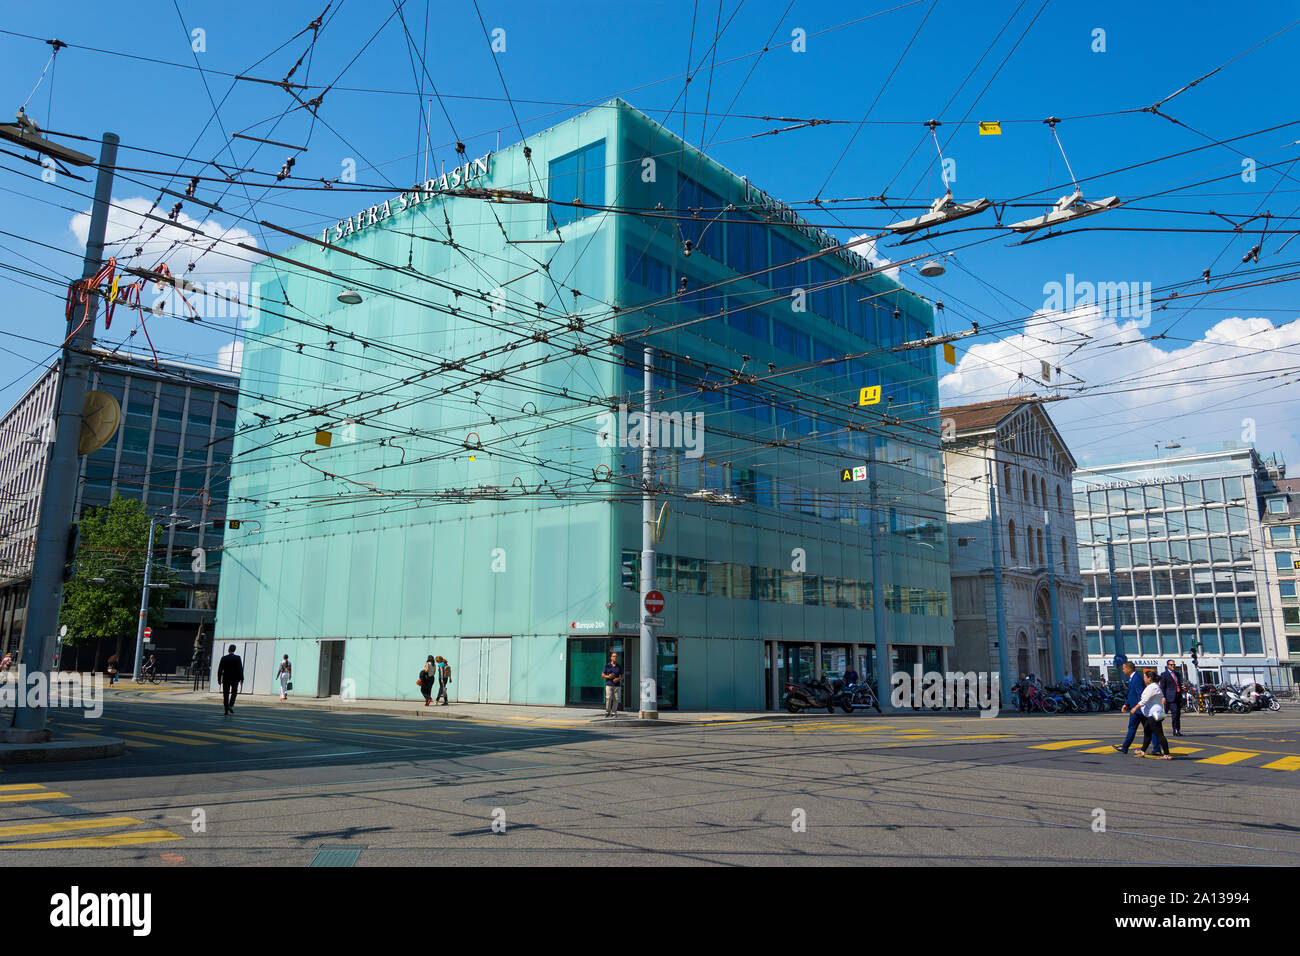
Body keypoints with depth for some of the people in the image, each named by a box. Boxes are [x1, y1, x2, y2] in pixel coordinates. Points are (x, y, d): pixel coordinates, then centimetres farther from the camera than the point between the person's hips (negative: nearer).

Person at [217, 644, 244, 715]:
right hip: (235, 679, -1)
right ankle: (231, 705, -7)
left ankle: (226, 709, 7)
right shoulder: (237, 658, -7)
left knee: (226, 694, 8)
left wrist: (219, 679, 8)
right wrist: (241, 679, -5)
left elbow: (220, 669, 0)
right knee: (234, 693, 12)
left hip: (226, 679, 1)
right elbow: (240, 669, -10)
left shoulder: (224, 658, -1)